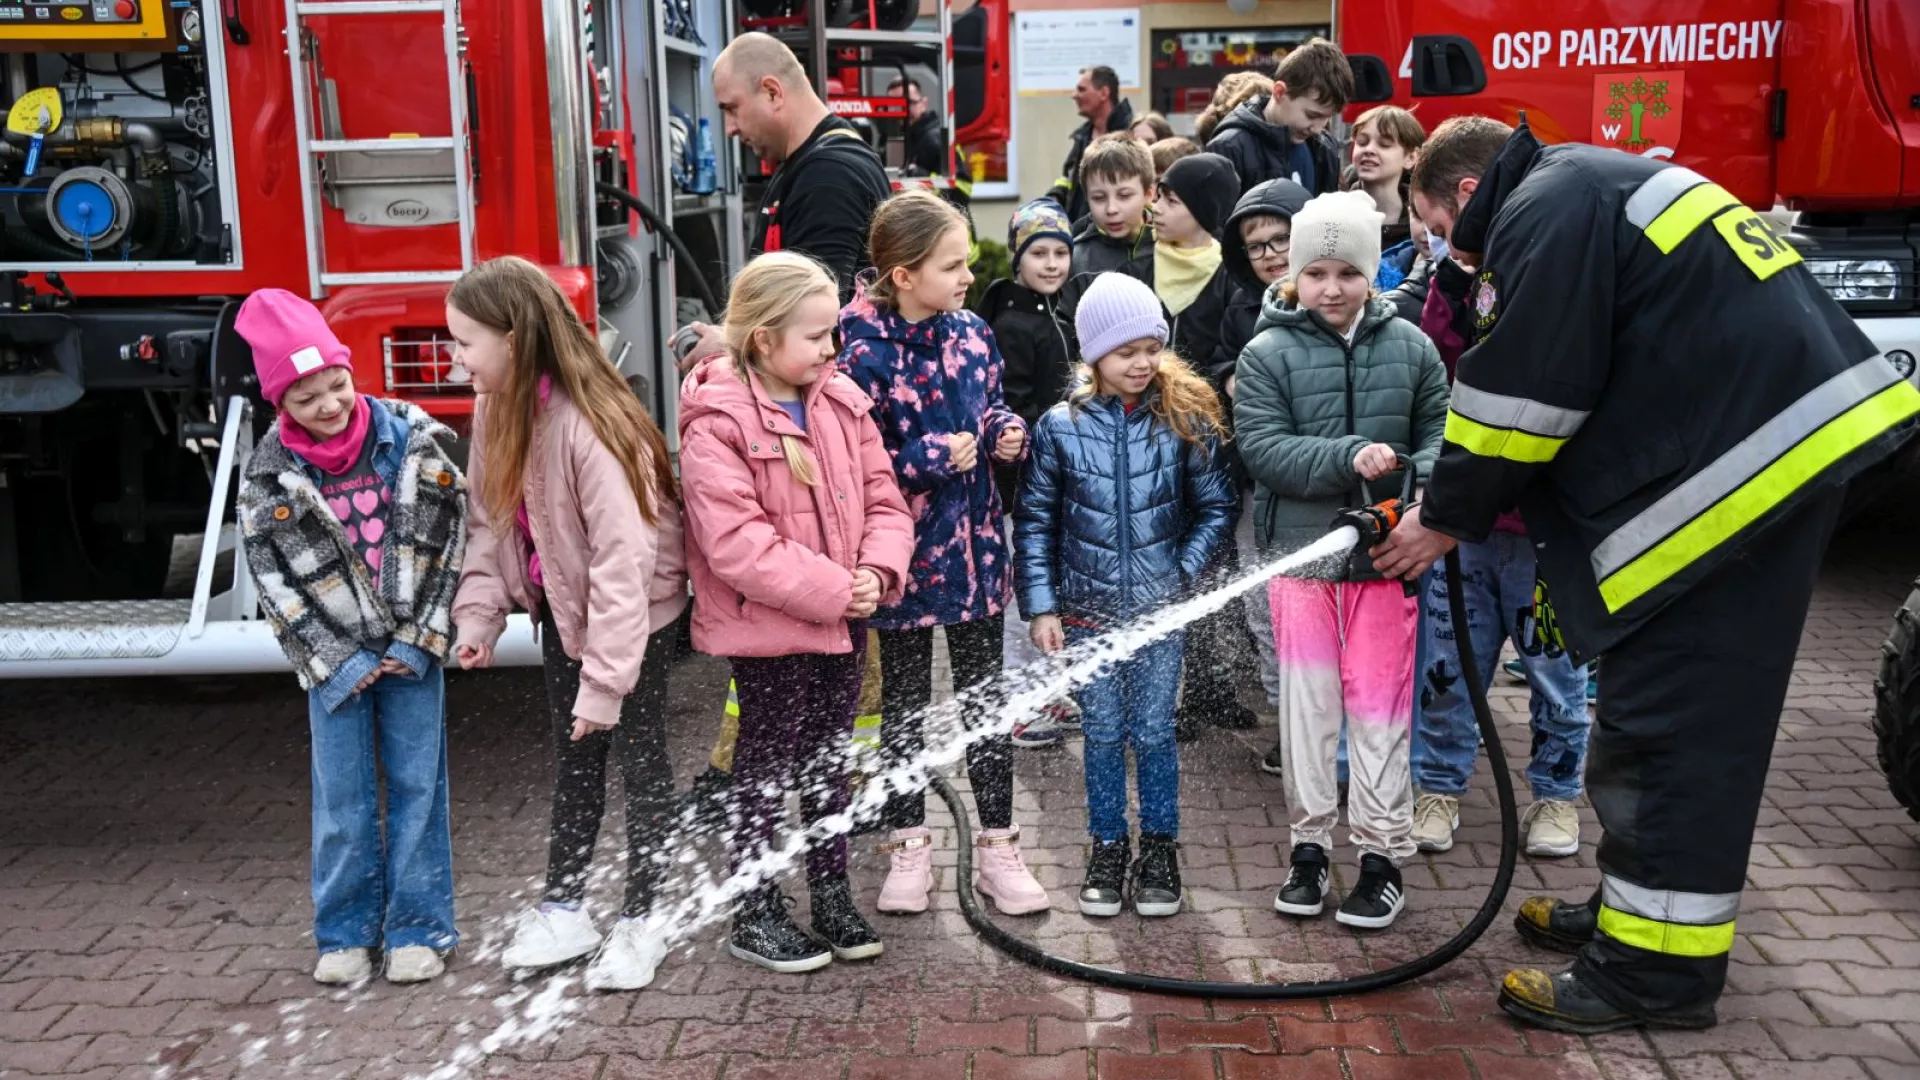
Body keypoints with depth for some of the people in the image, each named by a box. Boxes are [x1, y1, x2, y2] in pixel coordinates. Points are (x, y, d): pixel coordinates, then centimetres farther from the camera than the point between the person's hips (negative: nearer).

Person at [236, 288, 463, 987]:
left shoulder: (414, 439, -6)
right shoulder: (270, 473, -6)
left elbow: (453, 538, -4)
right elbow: (270, 577, -4)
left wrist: (421, 641, -8)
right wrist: (337, 661, -8)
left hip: (414, 646, 0)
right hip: (332, 657, 0)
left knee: (417, 784, 5)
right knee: (341, 797, 6)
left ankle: (418, 928, 17)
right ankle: (346, 930, 21)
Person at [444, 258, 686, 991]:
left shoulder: (589, 427, -31)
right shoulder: (498, 409, -6)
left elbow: (623, 562, -31)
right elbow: (490, 519, 2)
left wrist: (606, 678, -30)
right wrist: (478, 614, -10)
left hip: (638, 608, -7)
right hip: (562, 604, 8)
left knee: (638, 759, 4)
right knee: (573, 759, 17)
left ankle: (641, 922, 18)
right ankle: (564, 909, 30)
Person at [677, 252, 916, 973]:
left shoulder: (842, 403, 3)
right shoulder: (716, 426, -18)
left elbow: (882, 499, 5)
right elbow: (737, 544, -24)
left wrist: (877, 570, -14)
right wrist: (834, 589, -23)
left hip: (843, 618, 7)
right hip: (766, 625, -6)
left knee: (829, 755, 18)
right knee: (767, 765, 6)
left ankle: (832, 894, 33)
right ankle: (754, 914, 21)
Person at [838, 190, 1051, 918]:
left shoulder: (972, 334, 1)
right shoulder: (862, 353, -17)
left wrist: (1007, 434, -5)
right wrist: (934, 457, -21)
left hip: (975, 545, 5)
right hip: (903, 554, -5)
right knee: (905, 702, 12)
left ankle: (996, 846, 24)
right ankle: (908, 846, 27)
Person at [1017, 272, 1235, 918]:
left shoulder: (1185, 419, -4)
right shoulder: (1060, 426, -5)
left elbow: (1216, 508, 3)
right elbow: (1036, 520, 0)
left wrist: (1184, 574, -7)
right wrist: (1041, 607, -3)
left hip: (1160, 609, 0)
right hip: (1087, 608, 0)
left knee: (1154, 733, 7)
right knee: (1103, 735, 10)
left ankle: (1159, 851, 23)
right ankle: (1107, 850, 25)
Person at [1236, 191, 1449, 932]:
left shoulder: (1409, 347, 3)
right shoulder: (1268, 353, -3)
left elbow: (1439, 433, 2)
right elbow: (1263, 447, -12)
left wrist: (1425, 484, -19)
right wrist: (1348, 457, -24)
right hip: (1301, 547, -1)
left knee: (1380, 703, 6)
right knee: (1307, 700, 8)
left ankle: (1382, 854, 16)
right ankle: (1309, 845, 21)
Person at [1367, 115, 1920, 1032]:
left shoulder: (1546, 211, -9)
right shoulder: (1595, 189, 23)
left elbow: (1520, 398, -13)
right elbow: (1614, 374, 23)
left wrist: (1448, 520, 1)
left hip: (1740, 463, -11)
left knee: (1674, 720, -5)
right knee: (1696, 713, 17)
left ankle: (1656, 967, 2)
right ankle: (1642, 908, 28)